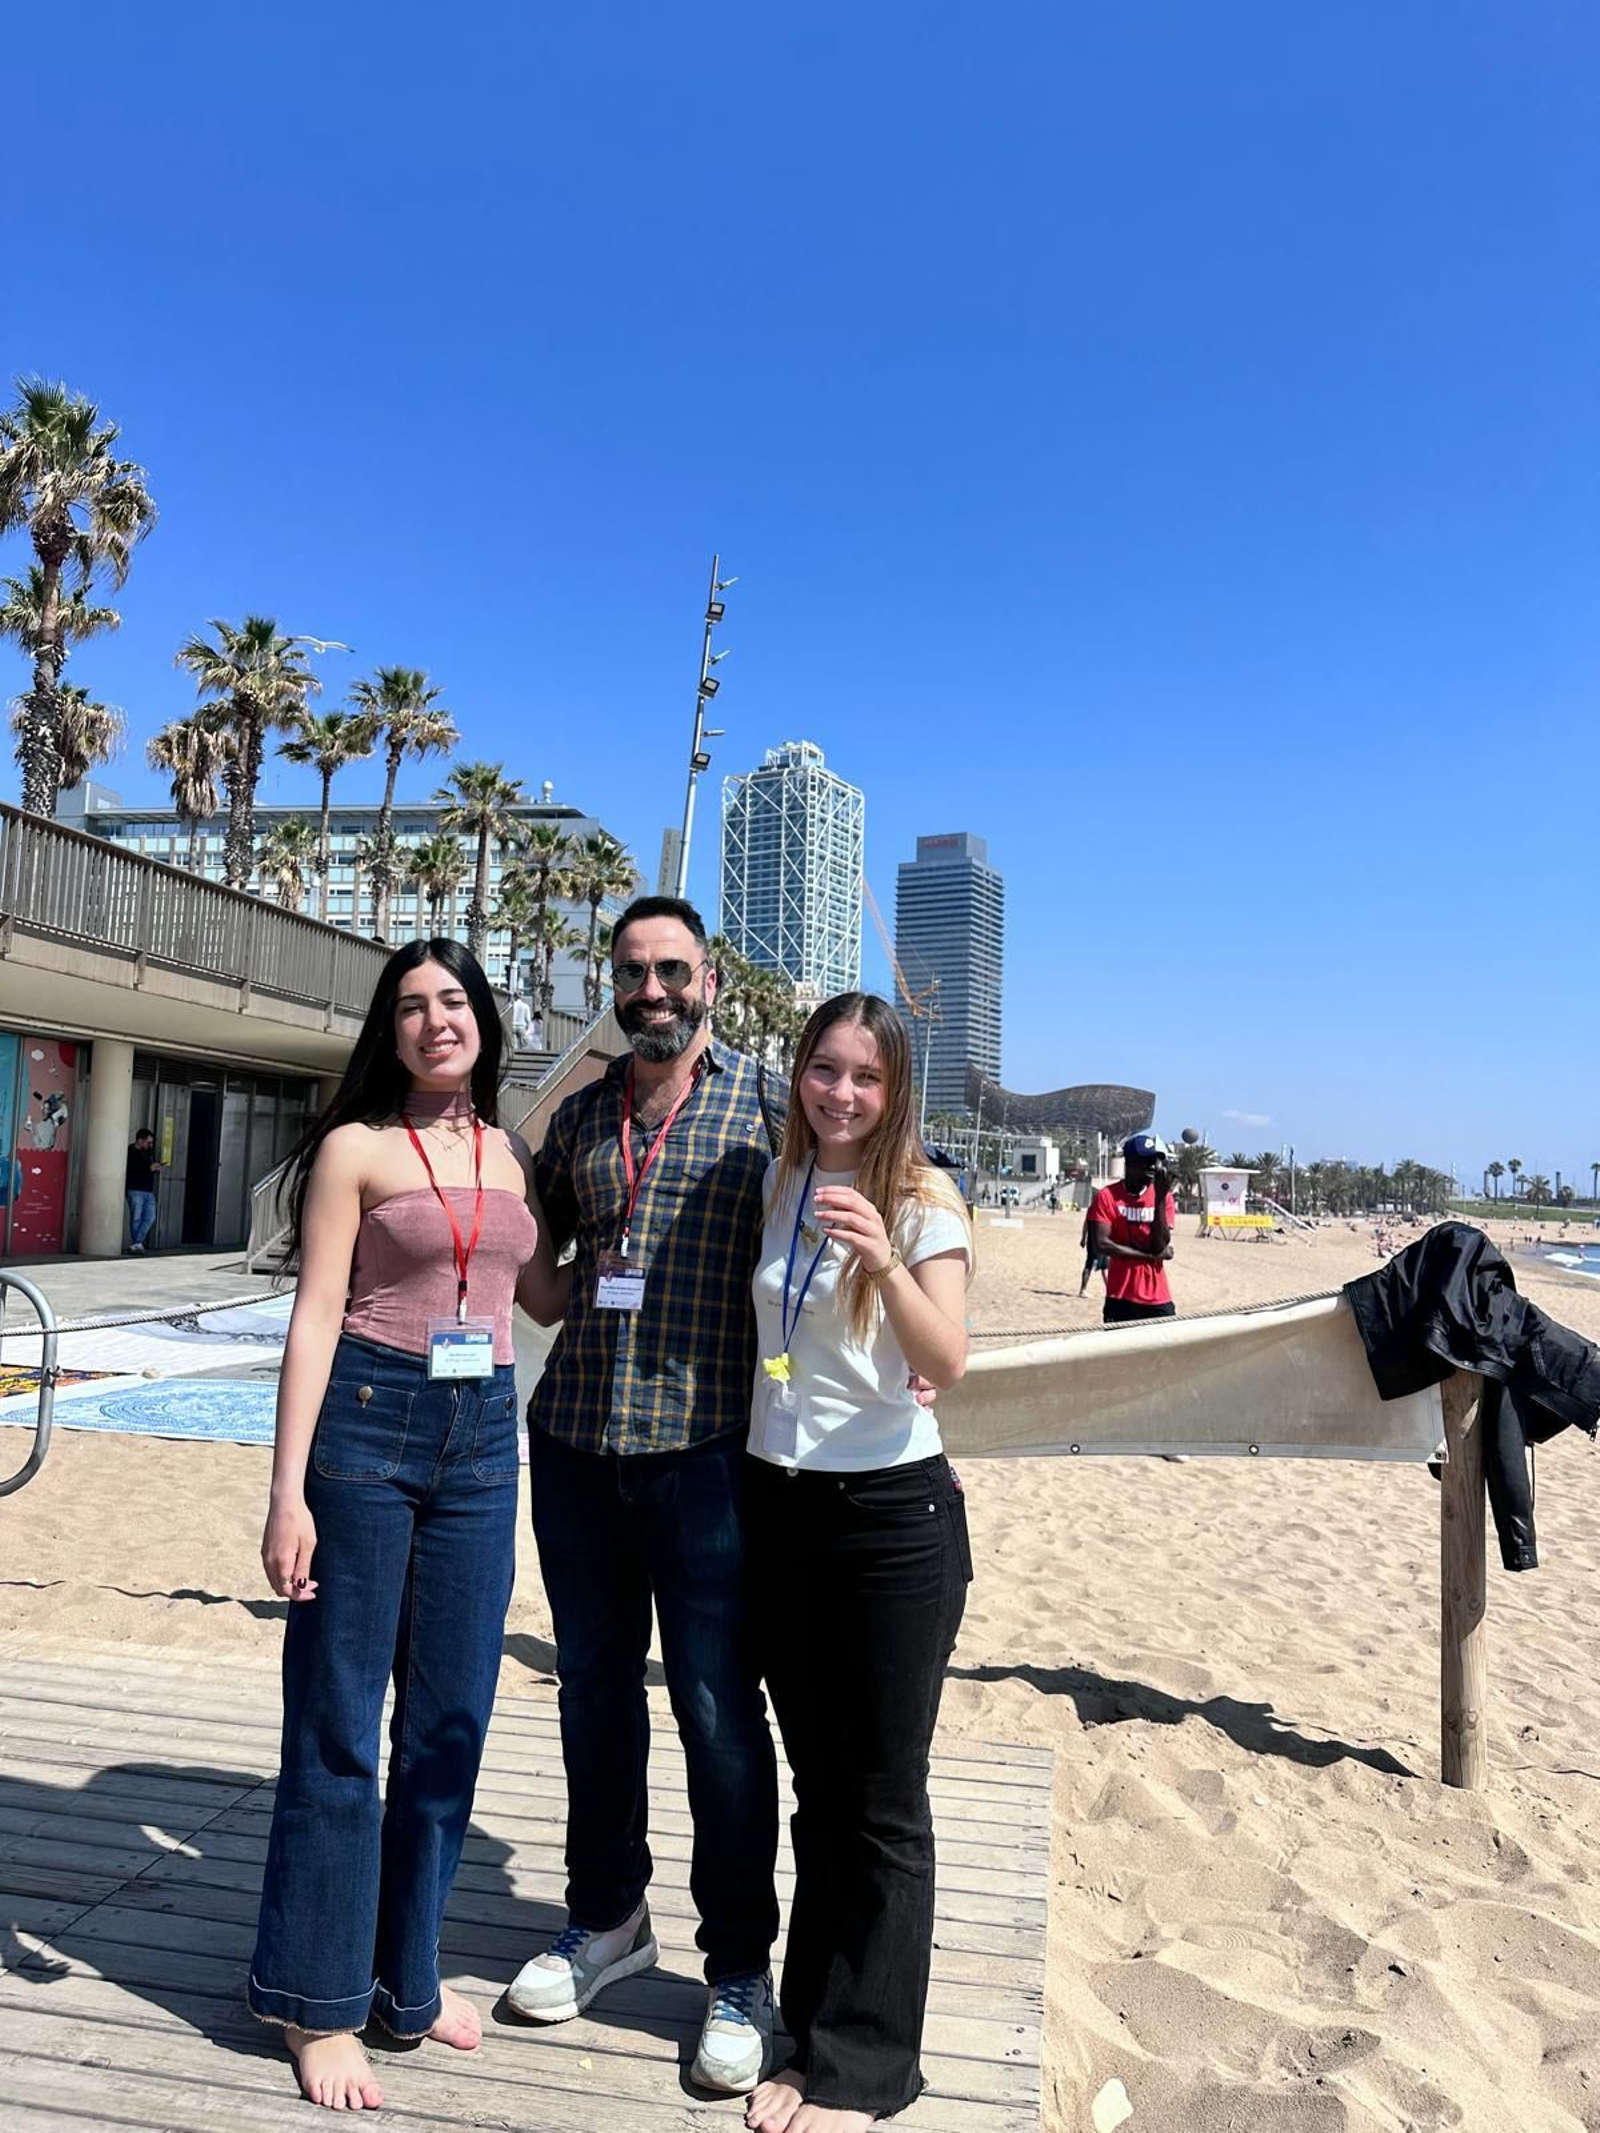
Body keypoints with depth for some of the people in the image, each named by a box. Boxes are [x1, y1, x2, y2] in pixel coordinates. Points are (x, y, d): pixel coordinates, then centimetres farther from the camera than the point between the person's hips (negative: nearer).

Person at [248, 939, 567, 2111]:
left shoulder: (513, 1155, 11)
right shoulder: (357, 1147, -3)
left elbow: (546, 1298, 18)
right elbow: (316, 1320, -8)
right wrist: (289, 1493, -12)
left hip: (482, 1439, 5)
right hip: (366, 1427, -4)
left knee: (451, 1718, 12)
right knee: (340, 1719, 6)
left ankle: (406, 1971, 31)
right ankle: (319, 1998, 23)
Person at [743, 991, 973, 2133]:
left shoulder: (925, 1201, -10)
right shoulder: (774, 1187, 4)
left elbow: (948, 1363, -22)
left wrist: (884, 1260, -36)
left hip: (894, 1514, -5)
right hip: (780, 1507, 5)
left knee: (883, 1802, 6)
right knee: (819, 1788, 18)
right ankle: (818, 2035, 35)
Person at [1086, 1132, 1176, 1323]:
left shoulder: (1164, 1197, 4)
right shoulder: (1107, 1196, -5)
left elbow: (1161, 1246, -7)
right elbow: (1101, 1245, -14)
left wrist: (1160, 1197, -13)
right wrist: (1151, 1255, -9)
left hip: (1158, 1299, 3)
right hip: (1121, 1298, -3)